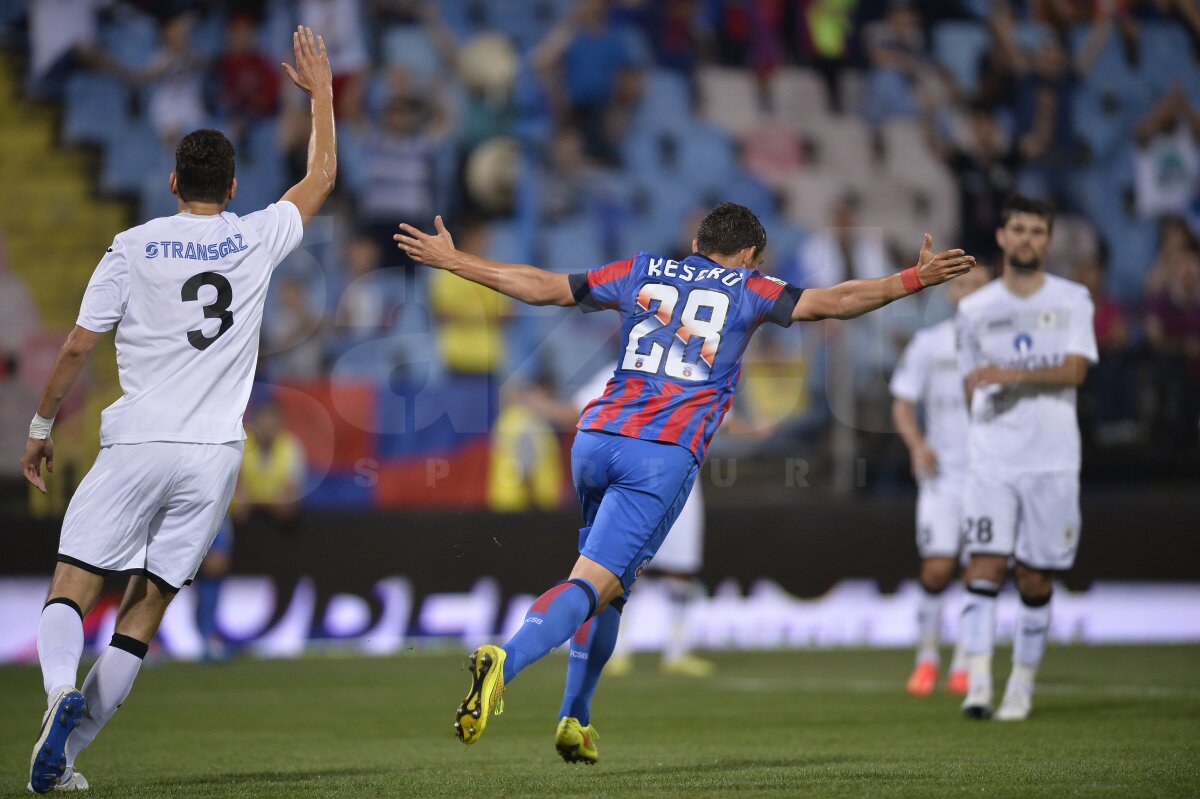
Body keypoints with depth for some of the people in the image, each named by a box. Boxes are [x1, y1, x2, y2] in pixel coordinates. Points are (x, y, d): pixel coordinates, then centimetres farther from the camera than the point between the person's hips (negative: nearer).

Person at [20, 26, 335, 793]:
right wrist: (321, 90, 35)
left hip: (137, 444, -2)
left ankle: (61, 687, -31)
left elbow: (78, 347, 1)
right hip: (214, 453, 2)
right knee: (145, 611, 5)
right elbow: (322, 178, 24)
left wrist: (42, 428, 12)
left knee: (72, 588, -1)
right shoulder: (256, 240, 6)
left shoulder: (133, 247, 1)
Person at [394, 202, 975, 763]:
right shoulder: (745, 289, 11)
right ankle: (506, 661, -37)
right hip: (665, 456, -5)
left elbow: (543, 287, 19)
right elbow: (832, 302, 4)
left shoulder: (642, 272, 20)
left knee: (608, 580, 22)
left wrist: (452, 261, 27)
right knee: (595, 583, -11)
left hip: (595, 438, 5)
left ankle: (574, 720, 18)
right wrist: (914, 280, 10)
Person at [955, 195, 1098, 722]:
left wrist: (1013, 375, -22)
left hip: (1052, 461, -1)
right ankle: (977, 684, -18)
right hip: (989, 462, 1)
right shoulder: (974, 310, 10)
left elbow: (1074, 370, -11)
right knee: (984, 569, -13)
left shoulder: (1072, 301, 4)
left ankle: (1022, 687, 18)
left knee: (1035, 581, 4)